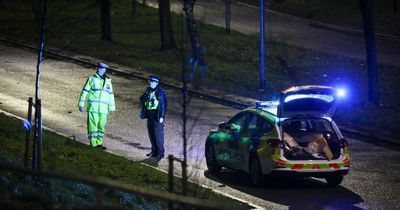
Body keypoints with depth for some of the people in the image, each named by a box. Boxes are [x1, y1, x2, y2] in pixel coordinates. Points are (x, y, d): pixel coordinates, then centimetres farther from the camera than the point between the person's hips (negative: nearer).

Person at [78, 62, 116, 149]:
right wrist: (81, 104, -4)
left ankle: (99, 143, 13)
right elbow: (84, 92, 2)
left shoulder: (108, 81, 14)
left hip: (103, 109, 4)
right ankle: (93, 144, -6)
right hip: (92, 107, -4)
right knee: (93, 125, -8)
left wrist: (111, 107, 19)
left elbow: (111, 95, 21)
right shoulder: (92, 79, 3)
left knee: (101, 126, 5)